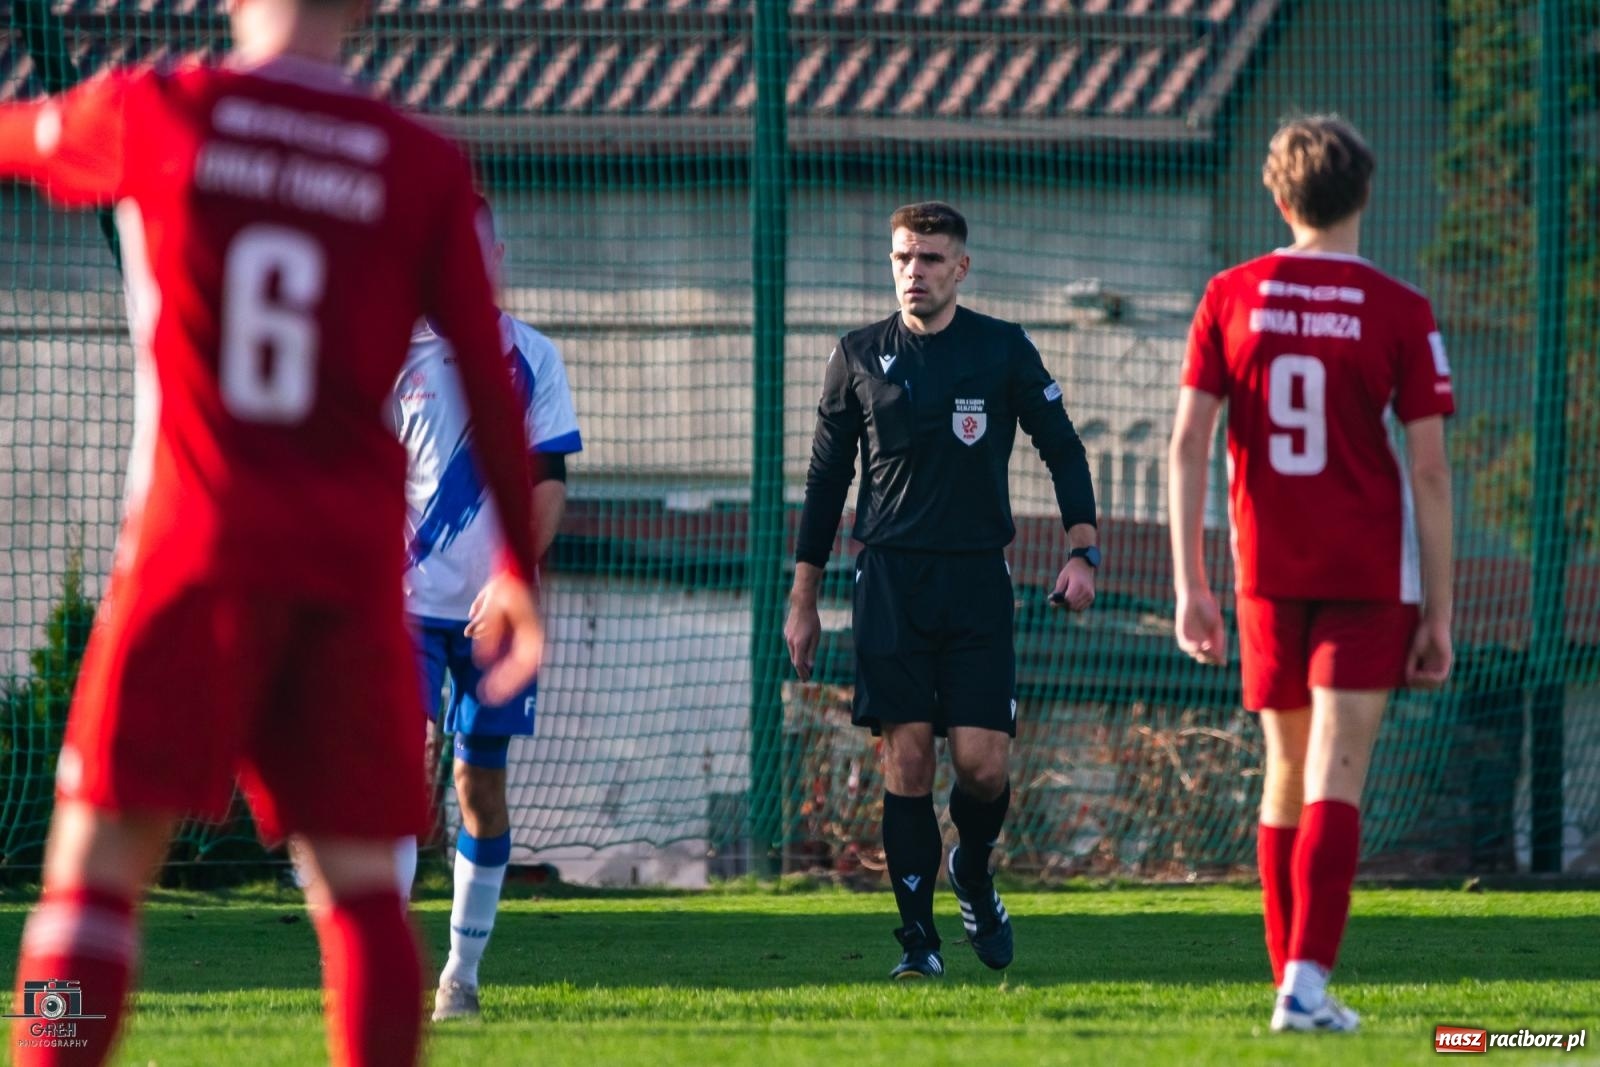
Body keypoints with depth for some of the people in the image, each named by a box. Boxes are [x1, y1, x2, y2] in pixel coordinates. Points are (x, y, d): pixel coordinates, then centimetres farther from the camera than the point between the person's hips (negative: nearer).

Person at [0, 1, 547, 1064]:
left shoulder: (149, 115, 0)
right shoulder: (426, 169, 3)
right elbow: (491, 385, 6)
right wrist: (522, 570, 16)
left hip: (196, 546, -2)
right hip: (356, 563, 2)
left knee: (99, 861, -2)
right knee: (358, 874, 7)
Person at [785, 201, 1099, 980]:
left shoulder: (1003, 351, 4)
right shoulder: (859, 358, 7)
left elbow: (1062, 449, 9)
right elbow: (826, 478, 12)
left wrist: (1082, 549, -5)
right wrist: (802, 599, 10)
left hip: (977, 579, 0)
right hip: (890, 578, 0)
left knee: (982, 763, -8)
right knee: (907, 756, -7)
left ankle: (973, 873, 24)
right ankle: (917, 937, 0)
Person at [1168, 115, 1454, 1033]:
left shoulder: (1231, 300, 2)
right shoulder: (1399, 313, -4)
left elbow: (1188, 441, -2)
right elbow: (1429, 468, -6)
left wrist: (1189, 585, 1)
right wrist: (1439, 614, -1)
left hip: (1267, 571, 3)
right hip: (1370, 576, -3)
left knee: (1288, 773, 15)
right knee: (1337, 776, -7)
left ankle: (1294, 979, 19)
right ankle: (1306, 982, -20)